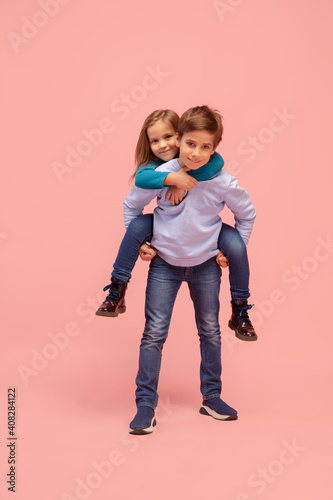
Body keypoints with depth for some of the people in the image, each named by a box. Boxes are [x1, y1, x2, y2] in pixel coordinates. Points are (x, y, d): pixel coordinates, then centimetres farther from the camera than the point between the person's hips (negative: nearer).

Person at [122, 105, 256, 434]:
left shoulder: (222, 183, -15)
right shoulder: (161, 176, -15)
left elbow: (247, 214, 3)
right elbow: (131, 205, 2)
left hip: (206, 265, 1)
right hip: (164, 264, -1)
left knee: (210, 331, 12)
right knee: (154, 332, -3)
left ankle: (211, 398, 28)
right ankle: (145, 404, 5)